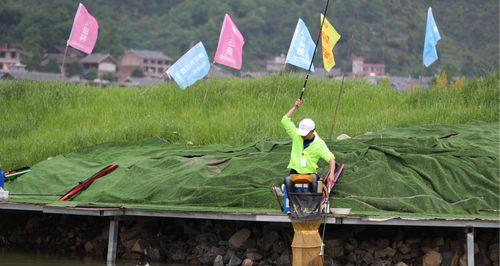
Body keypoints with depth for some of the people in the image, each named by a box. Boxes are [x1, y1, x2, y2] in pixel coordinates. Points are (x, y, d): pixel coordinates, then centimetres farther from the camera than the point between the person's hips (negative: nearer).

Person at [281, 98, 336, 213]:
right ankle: (289, 207, -26)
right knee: (288, 180, -30)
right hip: (295, 171, 1)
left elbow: (331, 159, -7)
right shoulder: (297, 136, 2)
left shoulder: (319, 144, -5)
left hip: (310, 172, -1)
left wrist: (331, 174, -23)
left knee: (313, 180, -32)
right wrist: (295, 107, -7)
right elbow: (285, 121, 0)